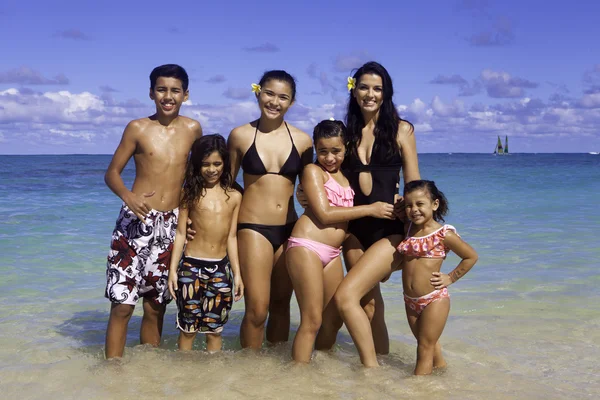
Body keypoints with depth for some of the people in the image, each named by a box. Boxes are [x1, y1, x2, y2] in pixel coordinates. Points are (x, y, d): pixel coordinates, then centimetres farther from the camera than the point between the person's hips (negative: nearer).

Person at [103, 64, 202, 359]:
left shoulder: (193, 130, 6)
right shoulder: (138, 128, -2)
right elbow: (111, 173, 0)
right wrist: (127, 196, -20)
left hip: (170, 225, 3)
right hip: (135, 222, -3)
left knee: (155, 306, 10)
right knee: (122, 303, -7)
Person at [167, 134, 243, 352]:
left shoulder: (234, 196, 6)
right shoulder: (190, 193, 1)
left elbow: (231, 237, 9)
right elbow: (180, 233, 1)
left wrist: (237, 273, 7)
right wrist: (172, 269, -4)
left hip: (221, 269, 2)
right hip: (191, 266, -2)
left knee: (215, 329, 8)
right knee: (188, 328, 3)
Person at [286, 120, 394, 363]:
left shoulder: (347, 174, 17)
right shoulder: (313, 171, -3)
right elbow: (325, 214, -11)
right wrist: (370, 209, -8)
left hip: (333, 252, 7)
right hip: (307, 246, -7)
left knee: (334, 316, 13)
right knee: (312, 320, -8)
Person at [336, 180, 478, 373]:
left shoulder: (444, 234, -10)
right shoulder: (407, 229, 5)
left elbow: (471, 256, -1)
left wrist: (450, 278, -3)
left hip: (434, 299, -6)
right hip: (410, 300, 6)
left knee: (426, 347, 3)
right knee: (427, 344, 18)